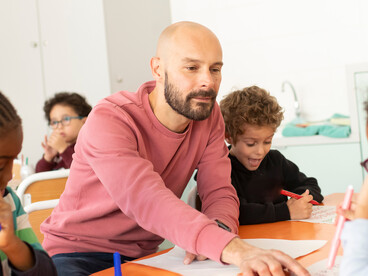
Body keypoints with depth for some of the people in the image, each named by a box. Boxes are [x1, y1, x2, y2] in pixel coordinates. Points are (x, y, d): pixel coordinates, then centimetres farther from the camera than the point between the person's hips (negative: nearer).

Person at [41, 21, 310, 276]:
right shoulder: (108, 120, -24)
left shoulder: (208, 114, -5)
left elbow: (220, 192, -8)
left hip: (145, 254, 4)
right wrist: (234, 249, -53)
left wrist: (219, 229, -33)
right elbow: (145, 199, -39)